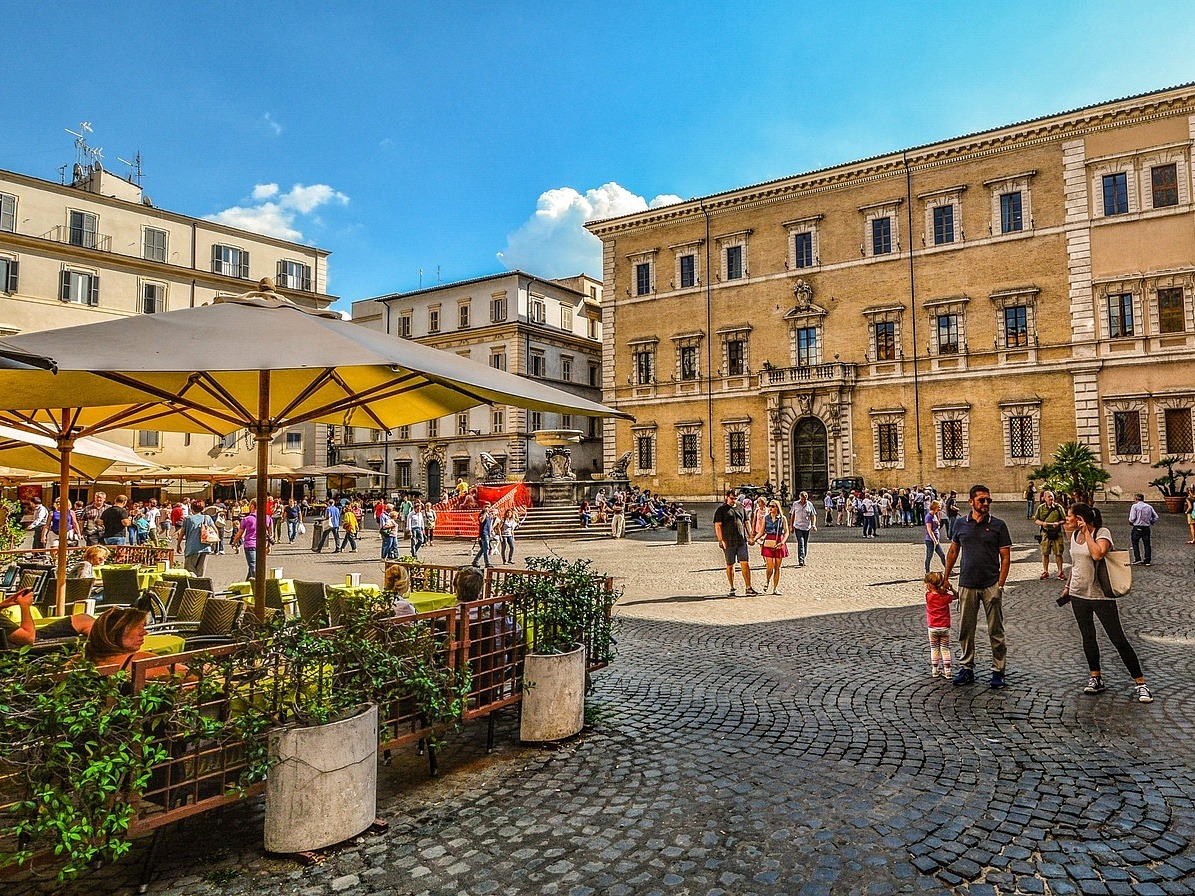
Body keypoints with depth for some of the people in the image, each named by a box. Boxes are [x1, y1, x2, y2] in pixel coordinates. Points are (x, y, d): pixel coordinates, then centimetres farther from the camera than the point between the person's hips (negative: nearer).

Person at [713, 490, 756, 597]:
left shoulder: (741, 508, 15)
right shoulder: (721, 510, 2)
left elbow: (746, 523, 21)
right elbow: (717, 526, -4)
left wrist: (750, 537, 14)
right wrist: (721, 540, -13)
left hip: (742, 541, 3)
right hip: (728, 542, -3)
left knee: (745, 563, -4)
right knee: (730, 565, 5)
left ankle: (748, 588, -2)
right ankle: (732, 588, 14)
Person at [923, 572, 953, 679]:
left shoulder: (928, 596, -11)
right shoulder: (946, 596, -5)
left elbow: (928, 590, 9)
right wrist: (950, 588, 2)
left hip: (932, 628, -1)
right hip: (945, 627, 1)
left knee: (934, 648, 11)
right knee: (945, 648, 11)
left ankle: (934, 670, 13)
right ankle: (947, 671, 10)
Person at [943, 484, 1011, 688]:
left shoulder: (998, 525, -2)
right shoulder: (961, 524, 4)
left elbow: (1005, 557, -2)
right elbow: (953, 551, 14)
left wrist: (1000, 585, -9)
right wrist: (945, 577, 12)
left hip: (991, 585, -2)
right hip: (967, 585, 2)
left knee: (996, 631, 5)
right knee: (965, 630, 9)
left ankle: (998, 671, 16)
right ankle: (966, 668, 21)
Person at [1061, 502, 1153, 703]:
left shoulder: (1102, 533, -14)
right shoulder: (1074, 535, 6)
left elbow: (1097, 554, -33)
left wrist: (1086, 532, -23)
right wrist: (1068, 586, 22)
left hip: (1101, 595, -6)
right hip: (1078, 595, 7)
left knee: (1118, 639, -2)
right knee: (1088, 638, 13)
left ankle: (1140, 683, 7)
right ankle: (1096, 678, 24)